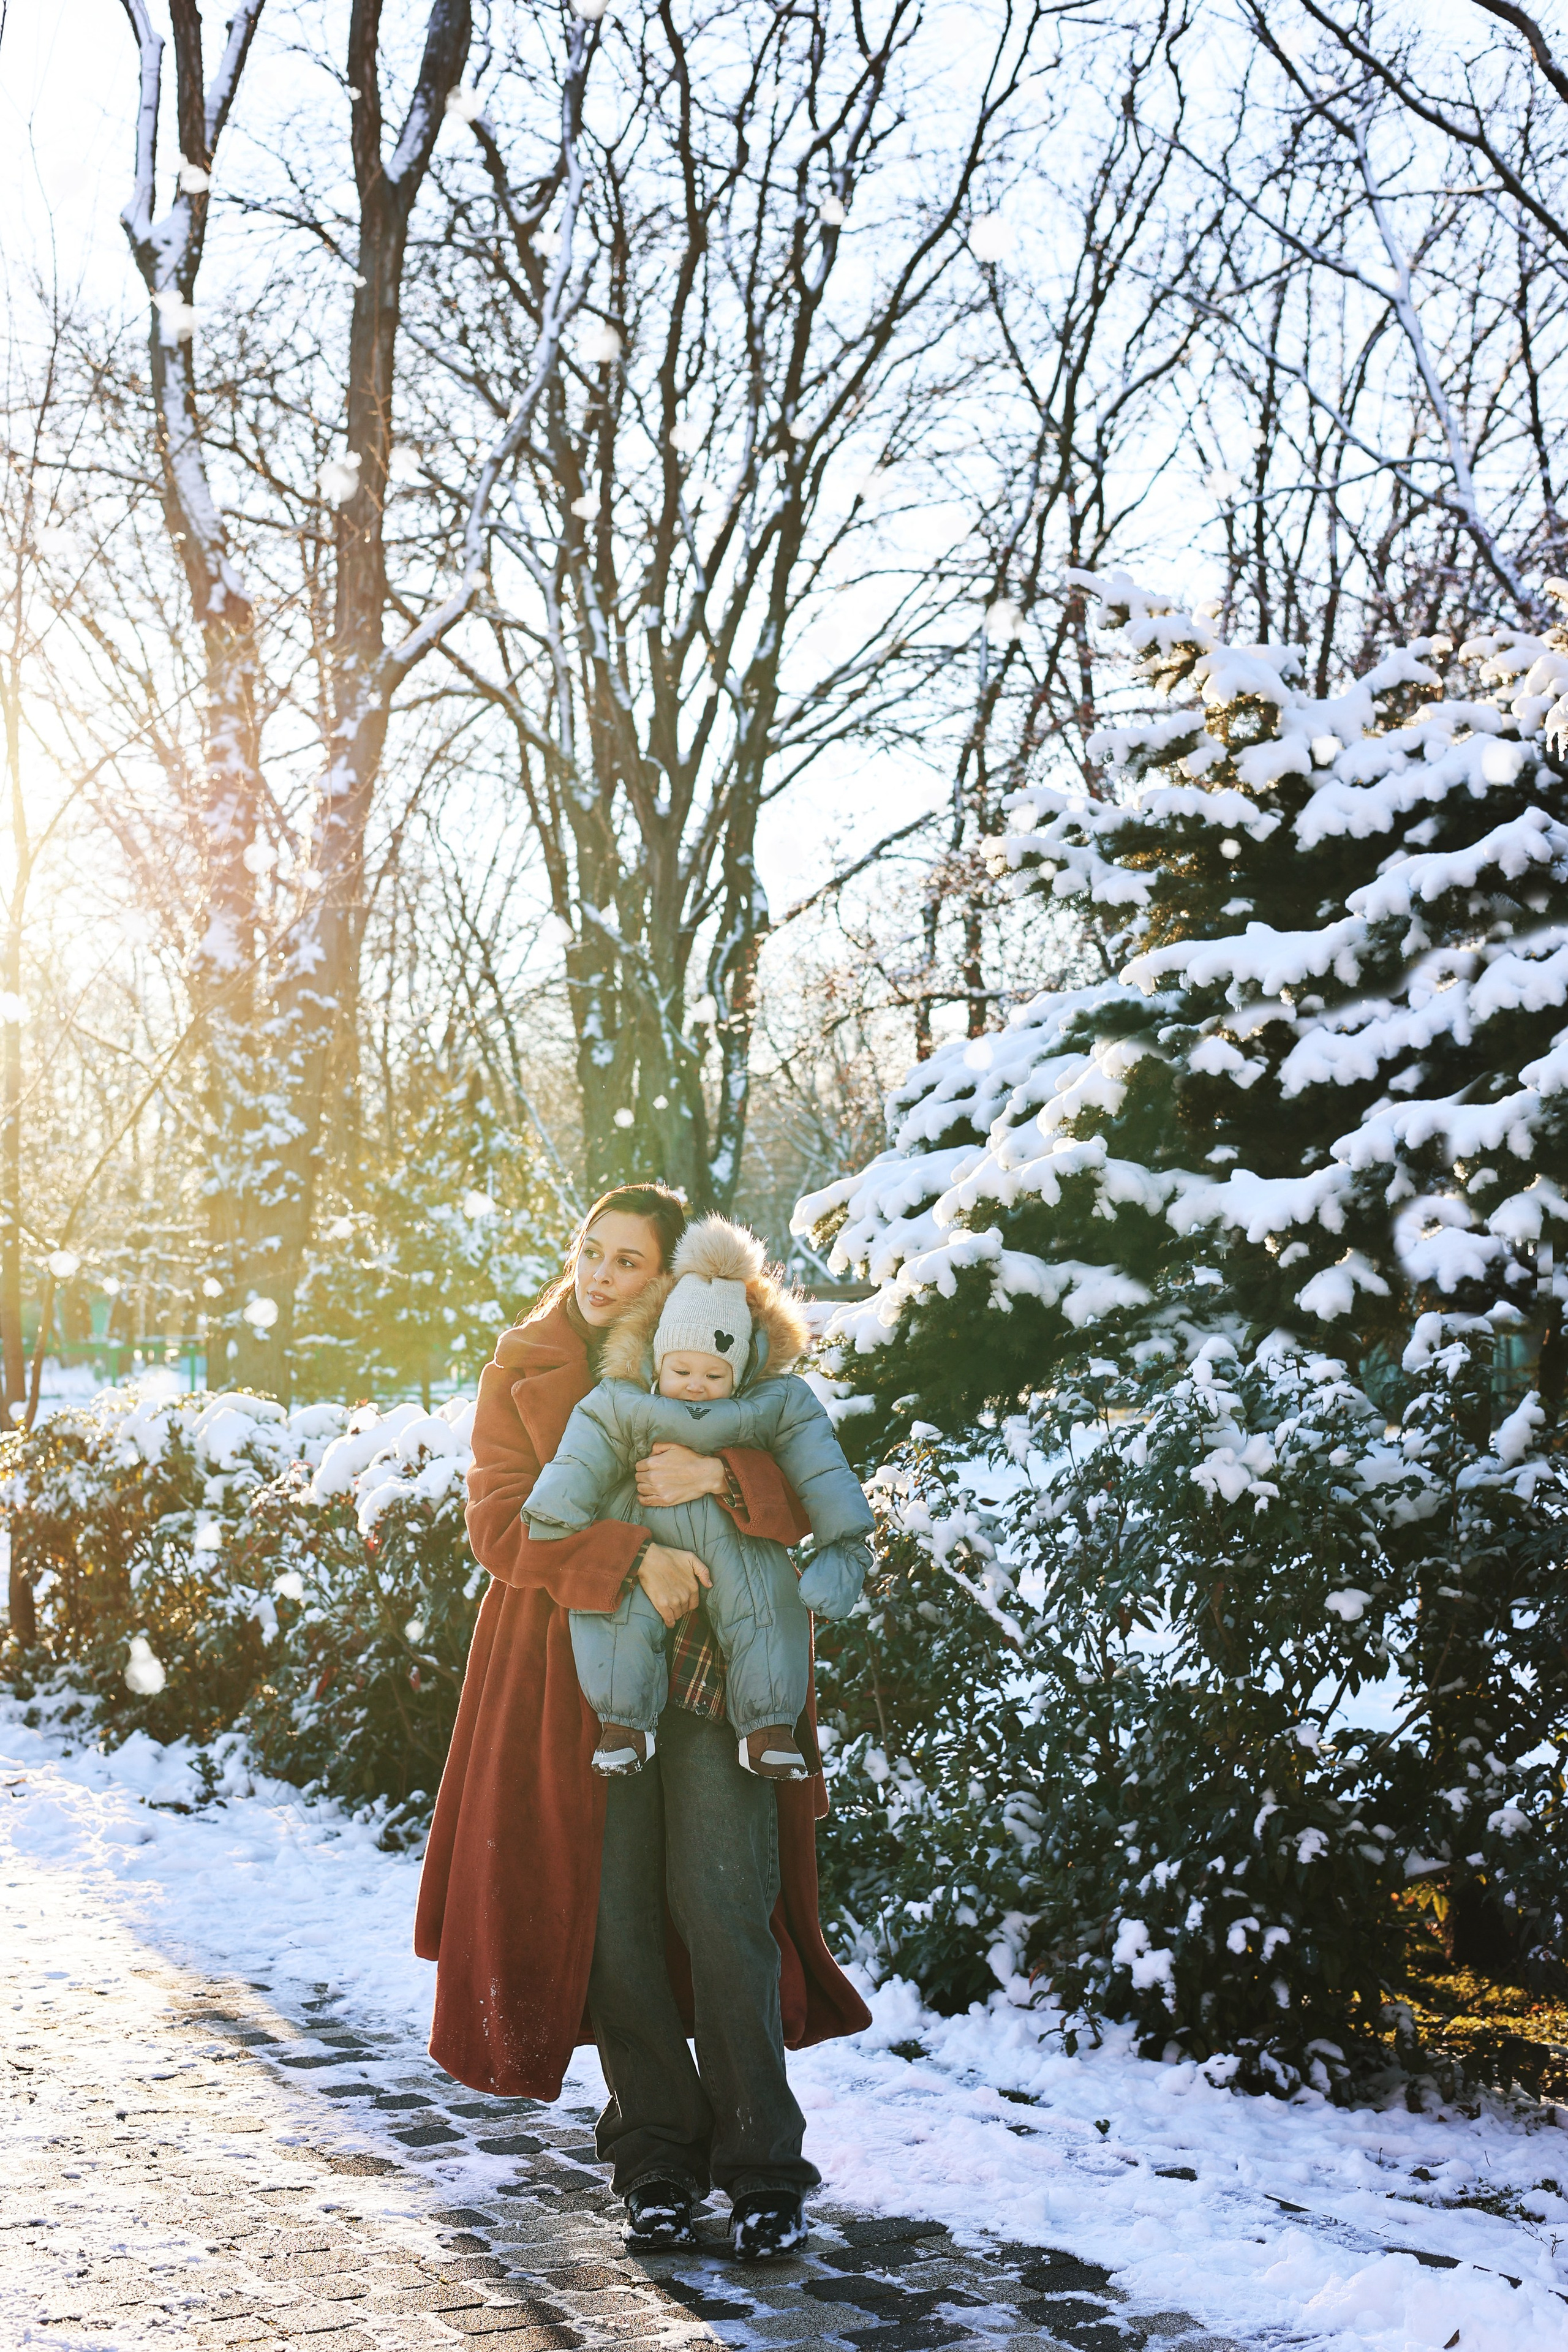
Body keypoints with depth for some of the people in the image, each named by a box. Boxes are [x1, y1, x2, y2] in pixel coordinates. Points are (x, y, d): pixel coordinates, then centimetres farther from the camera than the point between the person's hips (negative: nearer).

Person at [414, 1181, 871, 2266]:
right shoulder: (522, 1374, 6)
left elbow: (805, 1504, 0)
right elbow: (502, 1525, -6)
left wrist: (720, 1474, -21)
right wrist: (632, 1556, -20)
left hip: (713, 1675, -1)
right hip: (582, 1679, 1)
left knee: (718, 1907, -8)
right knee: (609, 1913, -1)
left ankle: (763, 2167, 1)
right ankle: (659, 2160, 13)